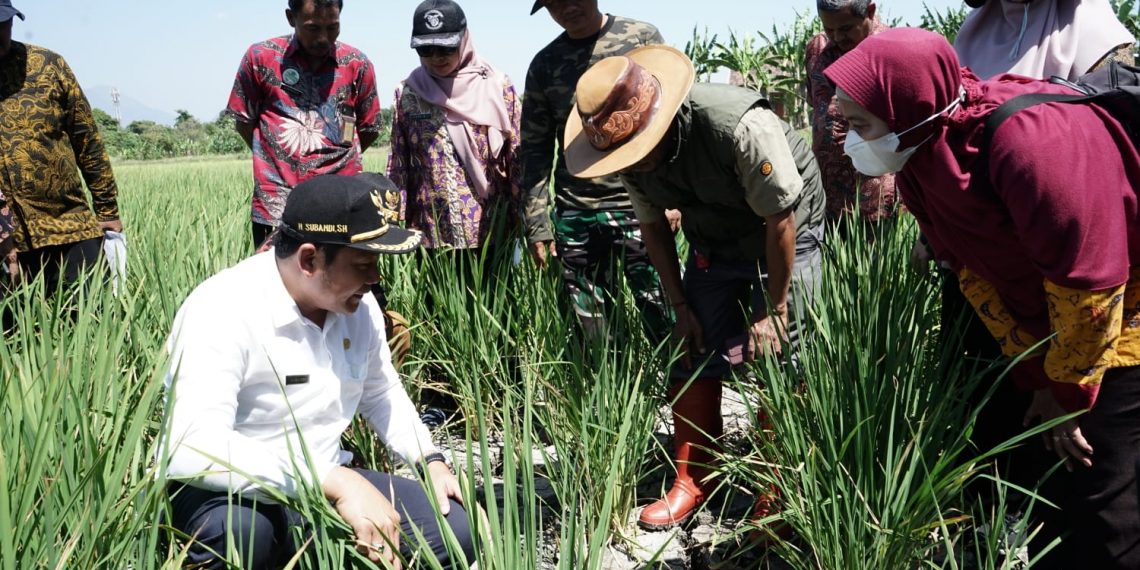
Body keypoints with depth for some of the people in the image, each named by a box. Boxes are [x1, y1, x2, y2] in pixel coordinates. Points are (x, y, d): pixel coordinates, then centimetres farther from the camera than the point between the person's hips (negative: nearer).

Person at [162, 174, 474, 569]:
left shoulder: (358, 305, -2)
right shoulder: (222, 311, -25)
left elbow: (381, 393, 17)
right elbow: (192, 448, -39)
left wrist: (430, 461, 1)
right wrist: (338, 482, -44)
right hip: (229, 497, -7)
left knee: (454, 529, -8)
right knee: (240, 531, -41)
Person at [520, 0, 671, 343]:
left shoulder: (642, 38, 3)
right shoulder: (544, 65, 10)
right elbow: (536, 148, 10)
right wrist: (536, 223, 4)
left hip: (639, 205, -2)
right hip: (575, 216, 3)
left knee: (664, 317, -2)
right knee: (593, 330, 8)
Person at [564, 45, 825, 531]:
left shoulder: (741, 126, -35)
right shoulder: (629, 151, -15)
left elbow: (781, 221, -24)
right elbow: (653, 225, 2)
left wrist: (774, 310, -17)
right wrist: (680, 304, 1)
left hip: (787, 232, -5)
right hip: (713, 243, 5)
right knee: (696, 354, 0)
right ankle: (691, 481, 14)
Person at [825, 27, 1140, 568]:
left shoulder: (1031, 141, -35)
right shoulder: (921, 156, -9)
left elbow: (1086, 284, -28)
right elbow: (974, 272, -2)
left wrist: (1068, 390, -14)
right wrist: (1038, 376, -3)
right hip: (1041, 336, 7)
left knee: (1092, 508, -4)